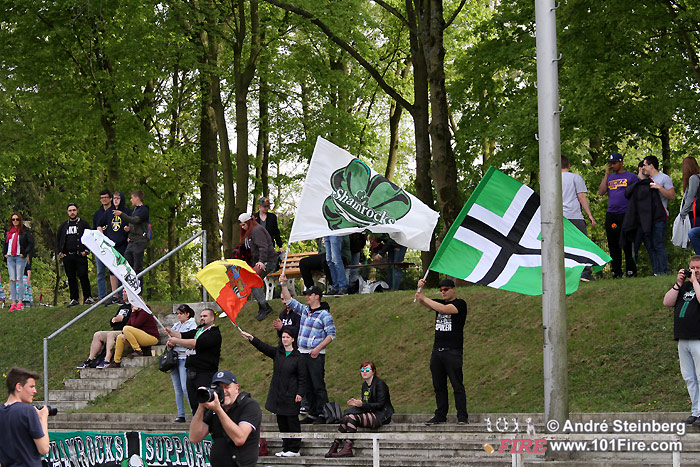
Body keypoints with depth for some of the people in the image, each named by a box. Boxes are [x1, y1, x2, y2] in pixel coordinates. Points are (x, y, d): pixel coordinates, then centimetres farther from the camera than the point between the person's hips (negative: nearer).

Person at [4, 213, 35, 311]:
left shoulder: (25, 231, -1)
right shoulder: (9, 232, 17)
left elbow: (31, 243, -7)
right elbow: (5, 243, 26)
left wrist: (24, 253, -11)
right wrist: (5, 253, 12)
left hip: (20, 257, -6)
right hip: (10, 258, 6)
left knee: (19, 279, -8)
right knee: (12, 280, 2)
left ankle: (20, 302, -6)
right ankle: (13, 303, 4)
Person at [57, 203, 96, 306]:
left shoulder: (83, 224, 7)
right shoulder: (63, 226, 19)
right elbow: (58, 240, 24)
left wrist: (86, 250, -6)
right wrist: (59, 252, 10)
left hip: (80, 255, -4)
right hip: (67, 256, 4)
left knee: (83, 276, -12)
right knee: (71, 278, 4)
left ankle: (88, 297, -5)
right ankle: (74, 299, 8)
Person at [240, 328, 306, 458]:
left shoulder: (297, 356, -4)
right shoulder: (277, 352, 9)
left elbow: (302, 377, -4)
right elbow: (263, 347, -4)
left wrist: (300, 393, -11)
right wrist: (251, 338, -19)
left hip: (291, 394, -5)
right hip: (278, 393, 5)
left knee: (292, 421, -3)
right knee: (281, 422, 8)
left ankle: (294, 449, 2)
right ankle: (286, 448, 15)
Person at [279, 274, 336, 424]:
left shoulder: (324, 314, -7)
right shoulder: (304, 310, 13)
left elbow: (331, 334, -10)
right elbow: (289, 300, 19)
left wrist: (318, 348, -17)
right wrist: (284, 285, 9)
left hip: (316, 355, -7)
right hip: (302, 354, 7)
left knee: (318, 385, -8)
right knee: (307, 386, 9)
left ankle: (322, 414, -6)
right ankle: (312, 414, 15)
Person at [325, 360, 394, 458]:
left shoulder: (380, 384, -8)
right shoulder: (364, 384, 17)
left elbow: (380, 405, -15)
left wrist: (362, 404, -21)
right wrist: (356, 403, -4)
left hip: (380, 416, -8)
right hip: (370, 413, 8)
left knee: (352, 417, -27)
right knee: (346, 417, -17)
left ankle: (347, 449, -31)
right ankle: (334, 447, -22)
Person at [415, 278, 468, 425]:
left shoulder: (460, 304, -3)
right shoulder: (438, 302, 18)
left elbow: (444, 309, -17)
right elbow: (423, 302, 9)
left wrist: (424, 297, -14)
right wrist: (420, 289, -9)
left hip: (453, 352, -7)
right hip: (437, 351, 7)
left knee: (457, 385, -7)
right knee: (439, 386, 6)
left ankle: (462, 417, -6)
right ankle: (440, 415, 10)